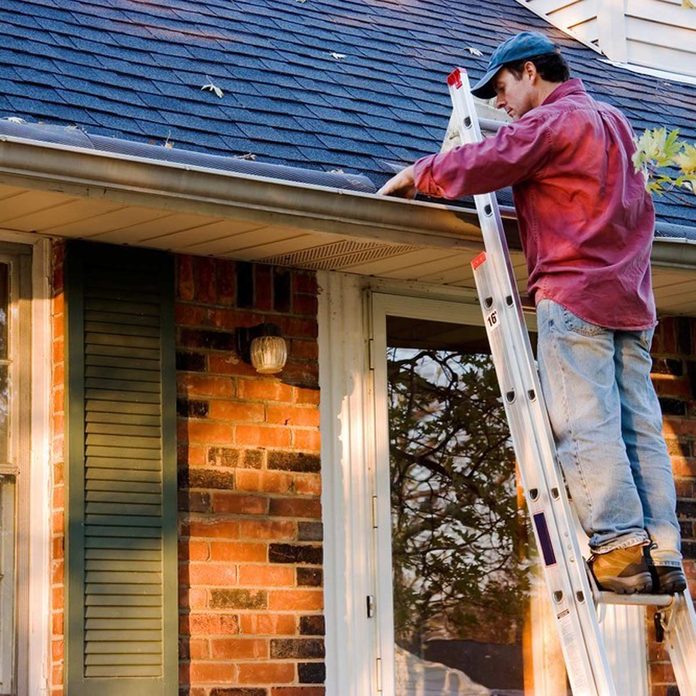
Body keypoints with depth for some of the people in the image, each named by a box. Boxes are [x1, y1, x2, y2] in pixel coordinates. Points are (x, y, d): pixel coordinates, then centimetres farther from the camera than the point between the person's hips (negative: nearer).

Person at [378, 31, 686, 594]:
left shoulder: (549, 121, -4)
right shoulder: (613, 121, 23)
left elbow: (481, 166, -12)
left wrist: (418, 174, 2)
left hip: (575, 293, -8)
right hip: (631, 297, 8)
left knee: (585, 424, -10)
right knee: (640, 427, 2)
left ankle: (620, 547, -16)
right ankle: (662, 555, -4)